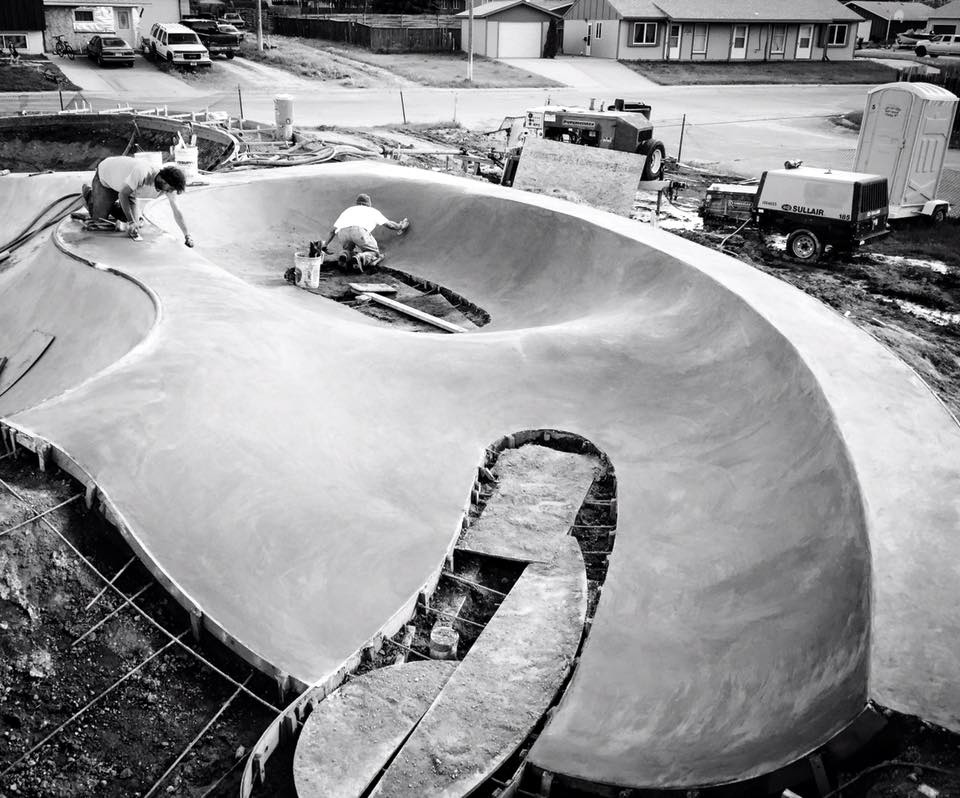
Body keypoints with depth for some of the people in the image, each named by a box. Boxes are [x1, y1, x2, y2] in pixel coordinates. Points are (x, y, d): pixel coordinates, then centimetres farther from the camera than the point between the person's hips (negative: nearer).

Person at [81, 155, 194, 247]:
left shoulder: (168, 184, -24)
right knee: (100, 218, -2)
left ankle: (110, 205, 25)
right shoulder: (142, 173, -44)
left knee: (132, 217, -3)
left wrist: (187, 236, -26)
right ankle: (89, 194, 26)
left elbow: (176, 211, -19)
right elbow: (122, 194, -33)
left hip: (123, 182, 6)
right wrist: (131, 222, -32)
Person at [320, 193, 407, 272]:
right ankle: (359, 258, -22)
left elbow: (333, 230, 37)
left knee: (350, 251, 30)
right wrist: (400, 226, 59)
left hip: (342, 233, 4)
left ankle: (345, 256, -7)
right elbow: (390, 224, 39)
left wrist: (325, 245, 45)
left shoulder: (347, 210, 40)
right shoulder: (372, 211, 34)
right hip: (359, 230, -4)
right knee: (374, 254, 11)